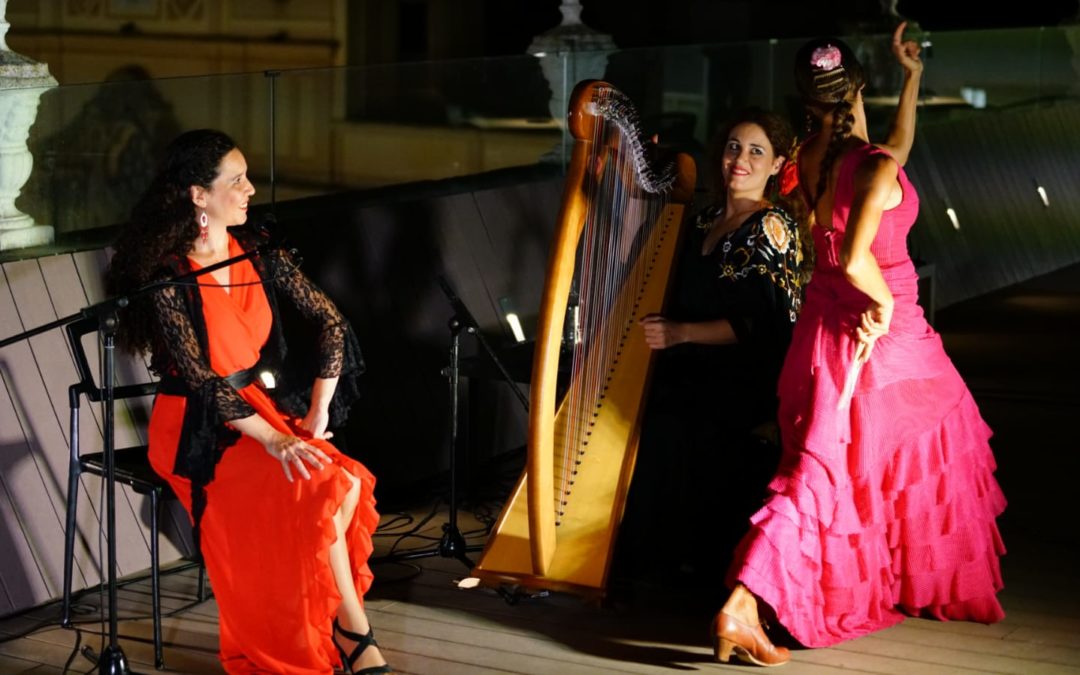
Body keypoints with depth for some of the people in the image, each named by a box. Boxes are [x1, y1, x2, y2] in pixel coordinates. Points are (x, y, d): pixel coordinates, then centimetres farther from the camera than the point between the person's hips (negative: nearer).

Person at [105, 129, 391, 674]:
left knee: (346, 484, -22)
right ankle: (353, 631, -13)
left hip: (265, 406, 5)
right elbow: (200, 378, -19)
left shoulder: (258, 254, 4)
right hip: (198, 426, -5)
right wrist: (271, 438, -27)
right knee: (323, 488, -26)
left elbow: (331, 322, 3)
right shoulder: (167, 277, -14)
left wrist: (319, 410, -8)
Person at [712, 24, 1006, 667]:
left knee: (817, 469, 11)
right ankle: (936, 586, 28)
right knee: (916, 463, 15)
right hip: (884, 336, -6)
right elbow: (855, 259, -36)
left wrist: (913, 76, 26)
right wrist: (886, 301, -17)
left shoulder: (813, 159, 2)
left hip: (826, 330, 6)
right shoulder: (876, 168, -22)